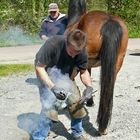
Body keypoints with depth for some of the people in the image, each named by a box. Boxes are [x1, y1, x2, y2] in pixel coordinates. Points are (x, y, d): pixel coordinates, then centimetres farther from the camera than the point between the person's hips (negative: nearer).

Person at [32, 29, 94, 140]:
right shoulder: (53, 44, -38)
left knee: (76, 102, -1)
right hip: (47, 76, -4)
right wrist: (53, 87, -42)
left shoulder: (82, 52, -24)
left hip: (66, 75, 4)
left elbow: (84, 72, -7)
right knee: (49, 106, -19)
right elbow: (39, 67, -29)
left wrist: (89, 86, -27)